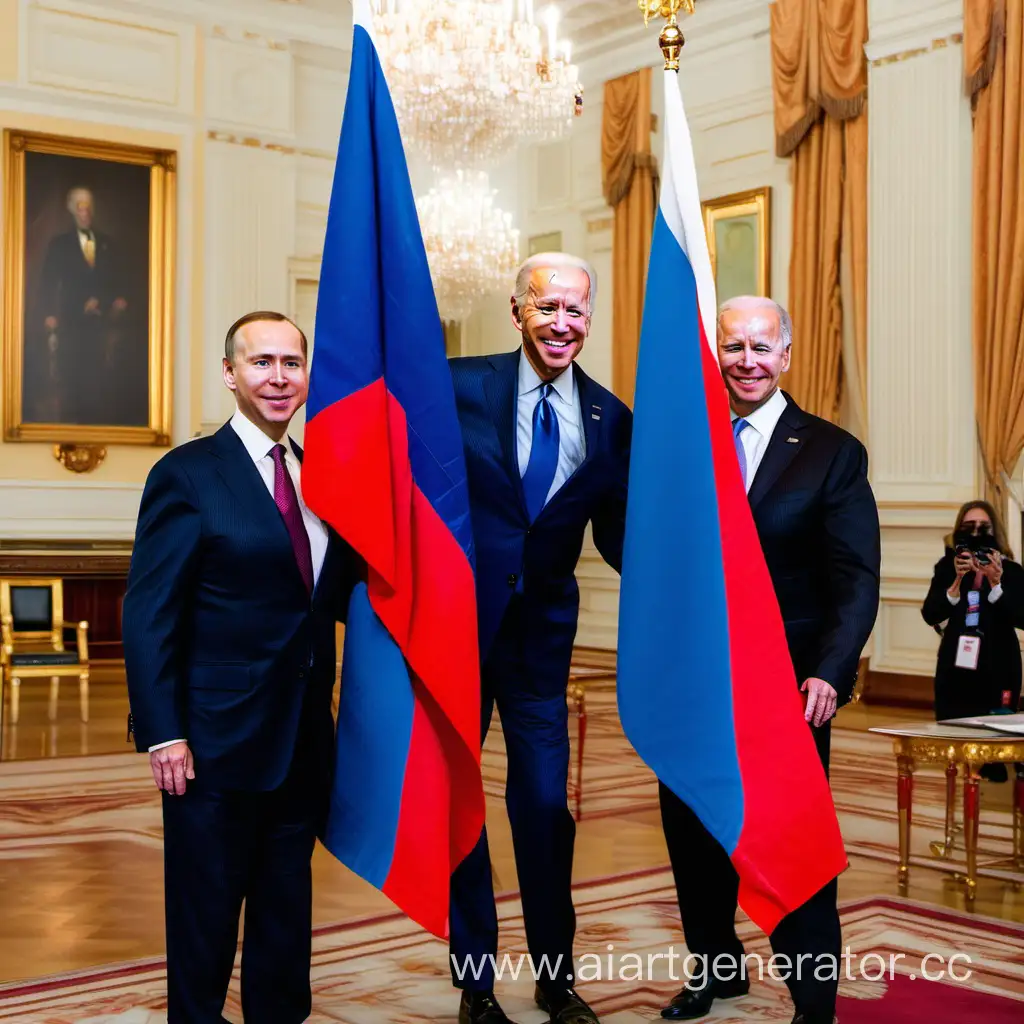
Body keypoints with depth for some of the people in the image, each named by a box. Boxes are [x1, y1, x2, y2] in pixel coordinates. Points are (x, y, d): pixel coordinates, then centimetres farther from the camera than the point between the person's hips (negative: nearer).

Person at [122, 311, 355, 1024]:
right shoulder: (188, 475, -9)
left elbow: (336, 594, 10)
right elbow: (149, 615, -12)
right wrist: (162, 733, -17)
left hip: (306, 737, 6)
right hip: (219, 737, -6)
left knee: (288, 904, 19)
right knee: (207, 906, 10)